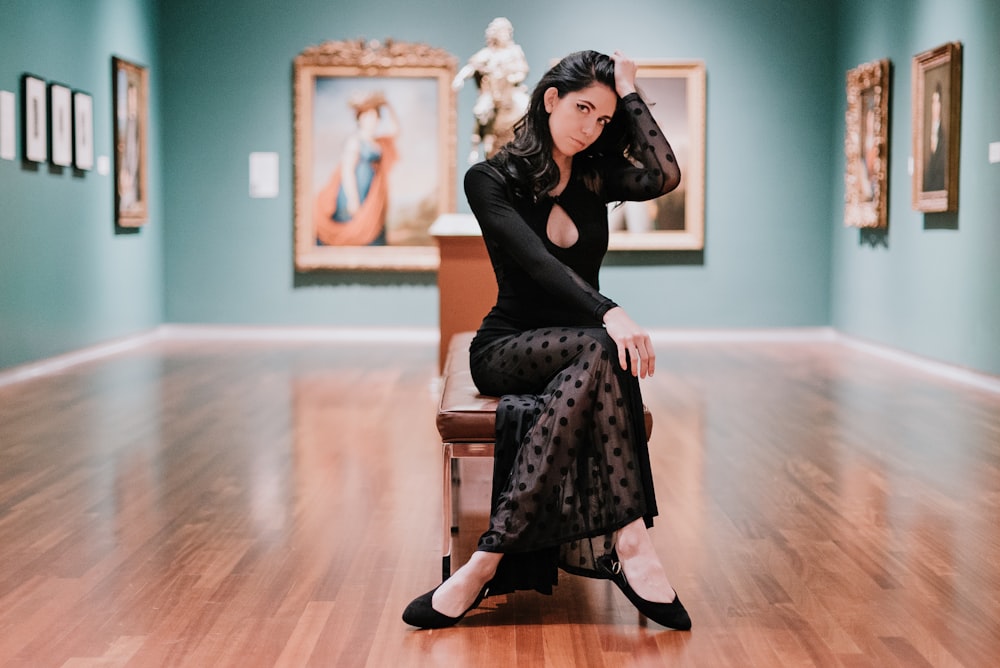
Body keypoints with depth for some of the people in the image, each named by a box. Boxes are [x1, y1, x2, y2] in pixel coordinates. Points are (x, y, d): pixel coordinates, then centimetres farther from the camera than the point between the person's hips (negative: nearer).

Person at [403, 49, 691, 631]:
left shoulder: (595, 178, 10)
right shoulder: (491, 179, -3)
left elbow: (665, 176, -12)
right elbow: (537, 261, -21)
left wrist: (629, 94, -3)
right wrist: (610, 314, -36)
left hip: (581, 352, 4)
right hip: (508, 348, -4)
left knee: (583, 387, -37)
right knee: (603, 351, -37)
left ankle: (491, 561, -40)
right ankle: (630, 544, -45)